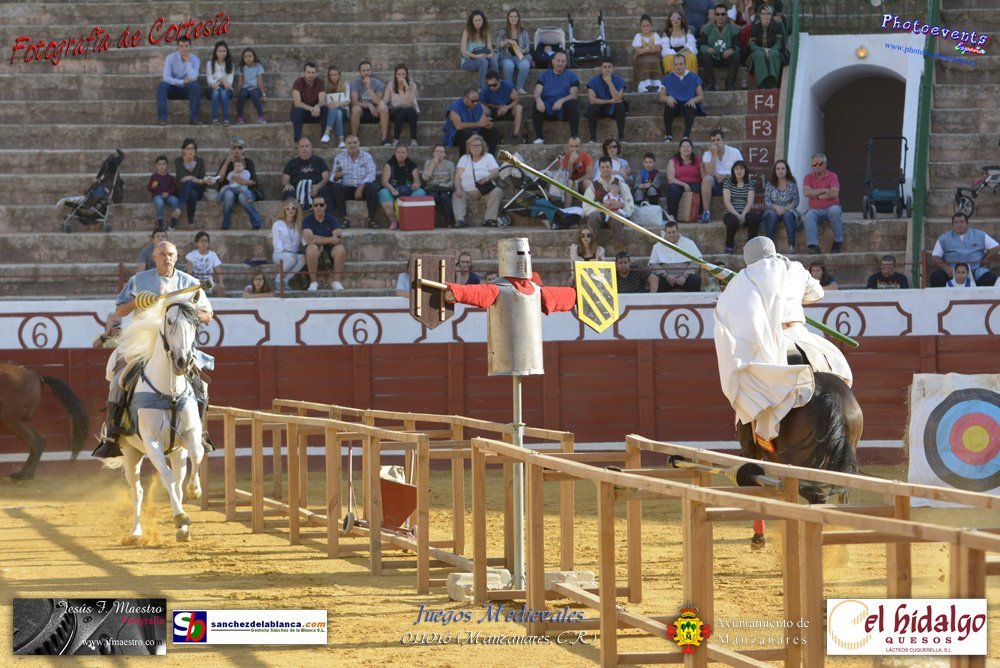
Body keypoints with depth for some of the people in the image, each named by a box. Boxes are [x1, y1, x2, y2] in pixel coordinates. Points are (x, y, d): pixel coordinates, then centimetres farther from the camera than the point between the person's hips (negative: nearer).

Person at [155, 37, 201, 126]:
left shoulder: (194, 59, -8)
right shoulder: (170, 58, -9)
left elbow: (193, 78, -24)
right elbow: (166, 77, -20)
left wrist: (188, 61, -23)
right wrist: (183, 82, -25)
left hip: (187, 89, 0)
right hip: (172, 89, 0)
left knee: (195, 86, -32)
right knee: (162, 85, -32)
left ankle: (193, 117, -27)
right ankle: (162, 117, -33)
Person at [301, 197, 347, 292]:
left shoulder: (332, 220, 4)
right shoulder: (308, 220, -2)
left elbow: (339, 237, -10)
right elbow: (309, 239, -19)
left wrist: (320, 241, -20)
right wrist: (330, 239, -21)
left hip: (329, 248, 2)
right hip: (316, 249, -2)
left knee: (340, 249, -31)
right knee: (312, 248, -37)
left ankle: (336, 281, -20)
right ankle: (314, 281, -26)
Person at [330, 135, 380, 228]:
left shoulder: (367, 156, 7)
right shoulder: (339, 157, 9)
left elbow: (371, 175, -6)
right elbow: (334, 178, 3)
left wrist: (361, 187, -22)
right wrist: (336, 177, -23)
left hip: (362, 188, 0)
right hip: (346, 188, 1)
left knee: (373, 187, -31)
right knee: (335, 187, -30)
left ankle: (371, 218, -24)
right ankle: (344, 219, -31)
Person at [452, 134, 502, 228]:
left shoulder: (488, 157, 14)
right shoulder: (464, 158, 16)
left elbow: (496, 173, 0)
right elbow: (458, 176, 5)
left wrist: (487, 179, -22)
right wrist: (458, 188, -16)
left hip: (486, 190, -1)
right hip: (468, 192, 1)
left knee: (497, 192, -29)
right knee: (456, 195, -27)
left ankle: (490, 220, -37)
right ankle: (460, 220, -41)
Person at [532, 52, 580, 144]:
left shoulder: (572, 76, 11)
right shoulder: (544, 75, 15)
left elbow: (574, 95, -4)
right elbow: (537, 92, 1)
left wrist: (561, 101, -25)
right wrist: (539, 100, -25)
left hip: (563, 110, -1)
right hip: (547, 109, 1)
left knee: (573, 104, -32)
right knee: (537, 104, -30)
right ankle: (539, 137, -30)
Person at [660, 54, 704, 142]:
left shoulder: (694, 78, 11)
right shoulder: (668, 78, 13)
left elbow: (701, 96, 8)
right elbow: (661, 97, 10)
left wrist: (693, 100, -15)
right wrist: (668, 98, -14)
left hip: (688, 104, -1)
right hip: (674, 105, 1)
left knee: (690, 107, -37)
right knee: (668, 105, -35)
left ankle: (686, 135, -47)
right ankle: (668, 134, -28)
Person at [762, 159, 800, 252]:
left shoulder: (792, 184, 4)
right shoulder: (770, 184, 5)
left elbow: (795, 202, 0)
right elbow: (766, 201, 0)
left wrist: (785, 208, -17)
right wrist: (776, 207, -19)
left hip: (788, 210, 0)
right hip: (773, 210, 0)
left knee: (788, 215, -36)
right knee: (772, 215, -35)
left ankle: (791, 246, -44)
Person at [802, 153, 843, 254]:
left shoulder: (832, 176, 0)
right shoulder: (808, 178, 8)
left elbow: (834, 193, -15)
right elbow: (806, 192, -9)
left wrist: (817, 195, -9)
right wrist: (824, 190, -10)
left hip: (831, 207, -1)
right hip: (815, 210, 1)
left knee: (834, 210, -36)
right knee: (809, 215, -32)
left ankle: (838, 241, -20)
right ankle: (813, 245, -42)